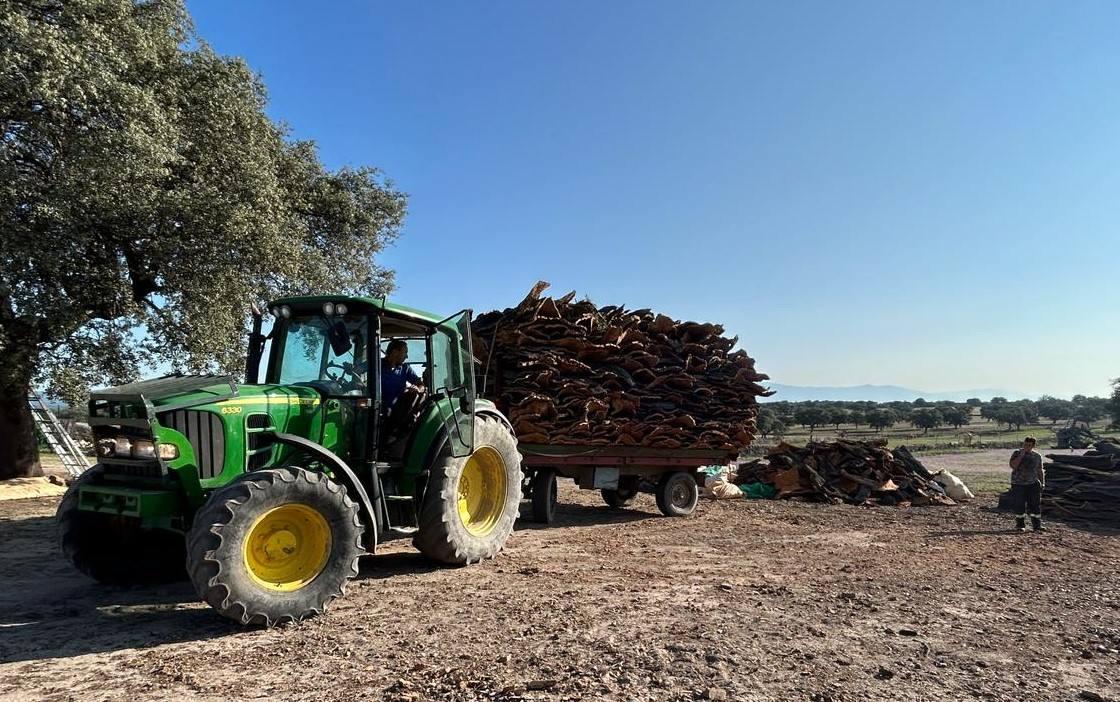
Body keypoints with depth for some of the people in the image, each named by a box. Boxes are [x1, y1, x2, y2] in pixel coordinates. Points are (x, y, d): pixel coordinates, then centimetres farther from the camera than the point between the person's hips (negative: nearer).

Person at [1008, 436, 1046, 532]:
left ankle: (1037, 525, 4)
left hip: (1033, 484, 2)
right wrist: (1021, 455, -19)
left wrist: (1042, 482, 8)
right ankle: (1020, 525, 12)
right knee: (1019, 506, 1)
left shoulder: (1037, 456, 7)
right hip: (1018, 484, -2)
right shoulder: (1017, 453, -2)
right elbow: (1013, 465, -16)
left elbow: (1040, 471, 15)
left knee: (1035, 505, -2)